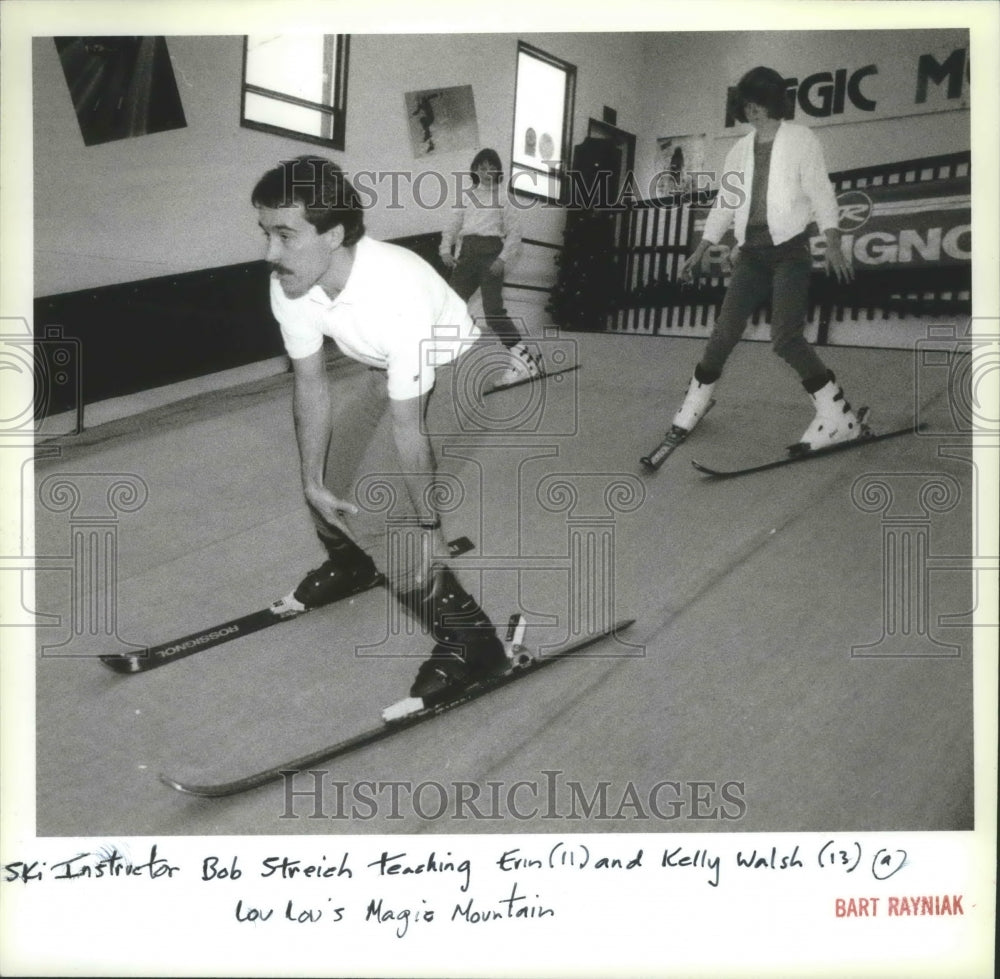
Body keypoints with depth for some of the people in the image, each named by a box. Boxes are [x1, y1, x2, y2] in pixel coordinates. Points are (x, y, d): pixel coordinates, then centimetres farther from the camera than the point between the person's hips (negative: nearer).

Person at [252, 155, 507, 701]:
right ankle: (350, 567, 43)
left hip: (453, 370, -7)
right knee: (324, 477, 11)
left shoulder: (396, 294, -39)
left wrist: (429, 528, -24)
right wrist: (312, 483, -8)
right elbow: (311, 382, -8)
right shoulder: (289, 284, -19)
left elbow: (408, 427, -33)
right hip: (384, 372, 8)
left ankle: (470, 639, -7)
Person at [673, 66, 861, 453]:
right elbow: (724, 204, 20)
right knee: (724, 332, -1)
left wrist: (832, 244, -18)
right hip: (752, 252, 5)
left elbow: (820, 192, -5)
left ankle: (839, 418, -10)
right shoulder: (740, 151, 15)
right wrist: (699, 252, 18)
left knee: (785, 337, -18)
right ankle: (693, 406, 16)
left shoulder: (801, 139, 2)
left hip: (790, 250, -5)